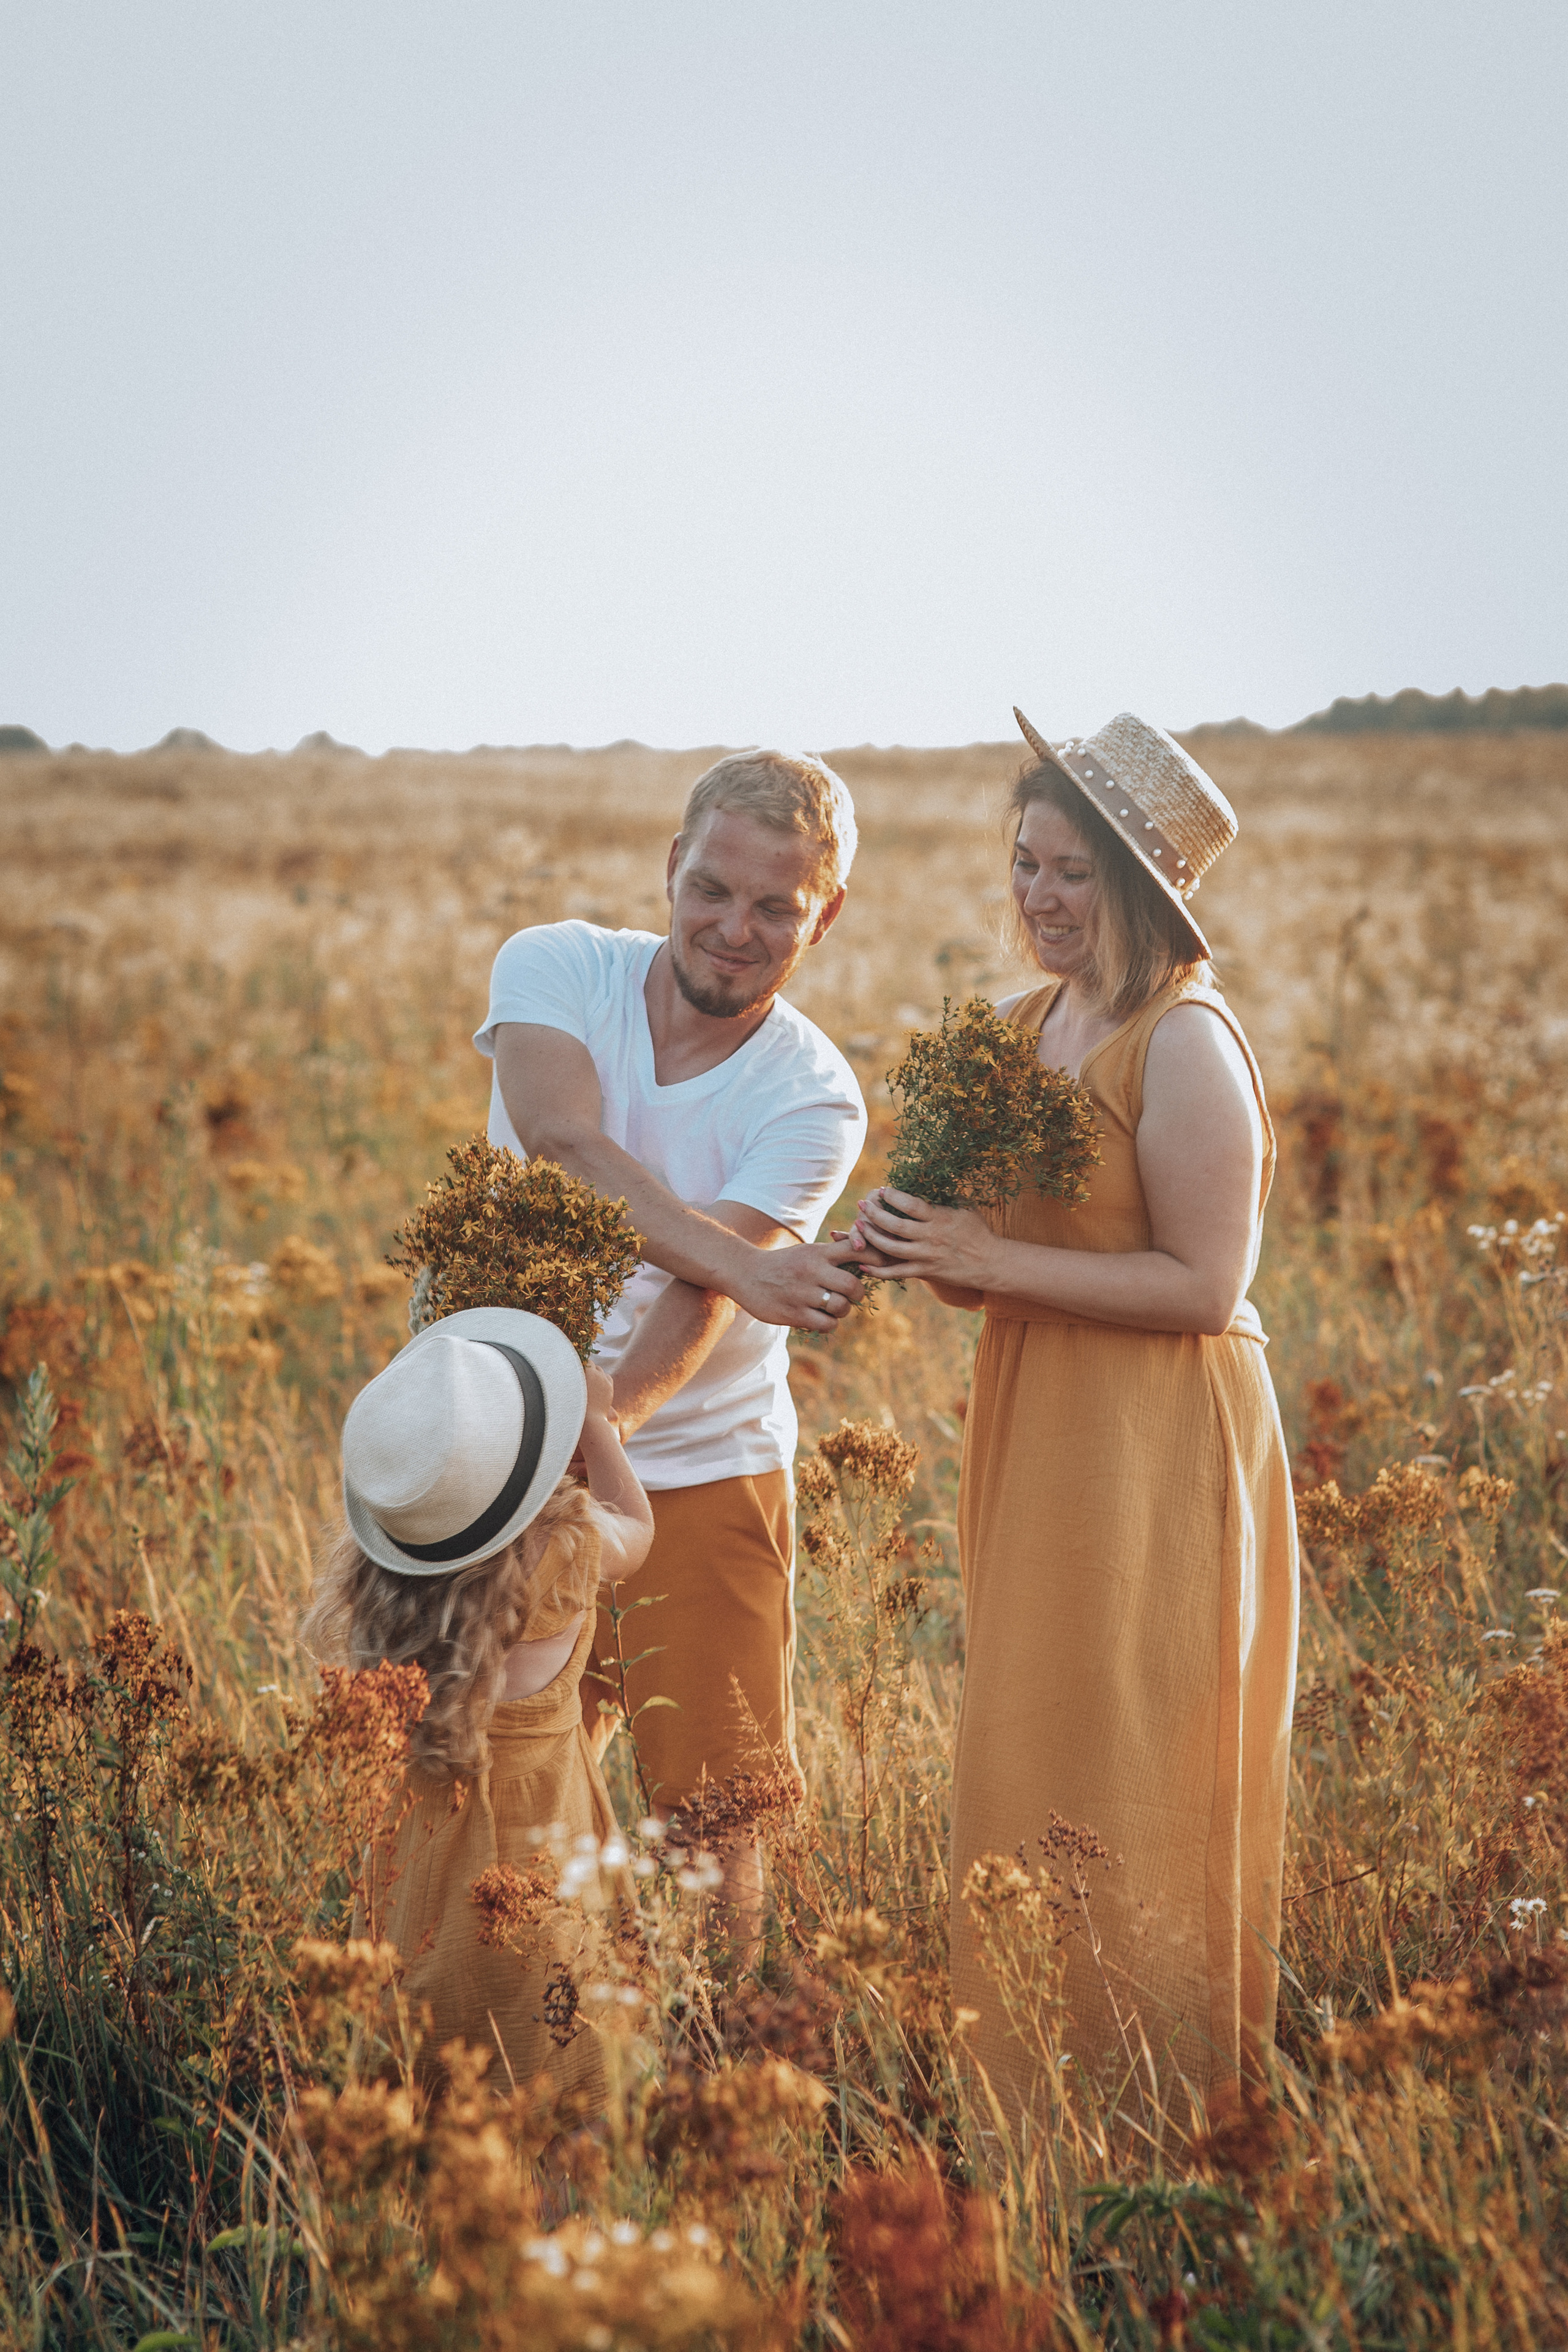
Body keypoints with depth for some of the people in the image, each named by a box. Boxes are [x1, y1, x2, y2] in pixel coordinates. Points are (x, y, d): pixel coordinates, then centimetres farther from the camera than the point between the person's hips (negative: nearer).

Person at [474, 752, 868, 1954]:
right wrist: (739, 1262, -39)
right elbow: (567, 1146, -26)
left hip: (702, 1474, -1)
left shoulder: (814, 1102, -11)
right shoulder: (554, 968, -6)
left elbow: (695, 1312, -22)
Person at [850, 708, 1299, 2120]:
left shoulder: (1186, 1044, -16)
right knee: (1025, 1769, 13)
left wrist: (991, 1258, -21)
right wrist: (924, 1248, -6)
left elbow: (1205, 1285, -19)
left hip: (1160, 1449, -8)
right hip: (1033, 1434, 8)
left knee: (1128, 1786, 1)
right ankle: (1036, 2092, 25)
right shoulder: (1022, 1025, 8)